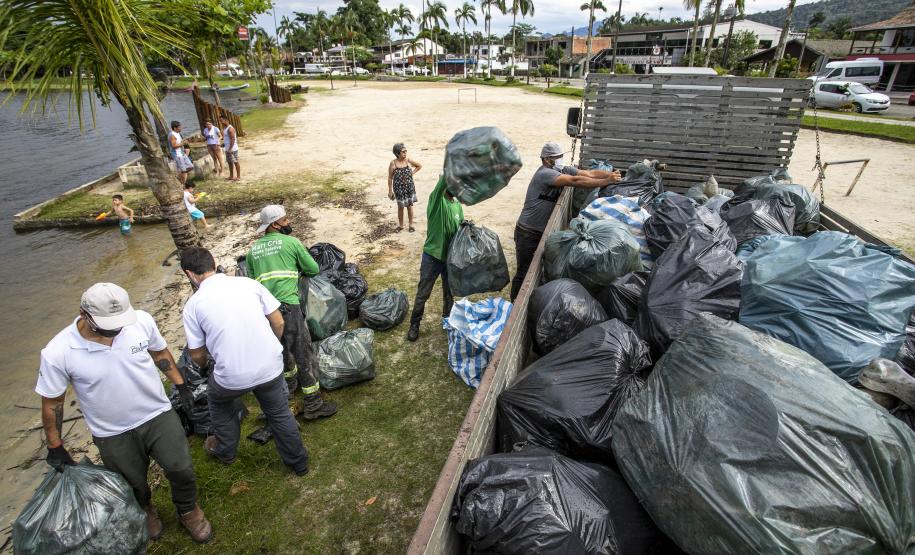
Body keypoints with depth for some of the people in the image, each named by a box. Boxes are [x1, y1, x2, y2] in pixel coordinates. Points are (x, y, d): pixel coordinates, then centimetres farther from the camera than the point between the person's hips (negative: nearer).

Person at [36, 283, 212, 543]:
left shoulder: (141, 320, -20)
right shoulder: (57, 353, -23)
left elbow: (159, 352, 1)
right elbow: (52, 402, -7)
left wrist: (180, 384, 6)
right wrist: (55, 447, 3)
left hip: (159, 416, 1)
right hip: (113, 435, 0)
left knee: (181, 470, 6)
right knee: (133, 484, 22)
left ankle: (188, 509, 39)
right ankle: (145, 510, 56)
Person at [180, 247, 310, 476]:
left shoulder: (193, 304, -2)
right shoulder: (249, 283, 1)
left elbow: (197, 355, 6)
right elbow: (278, 322, 2)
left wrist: (204, 366, 30)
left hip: (232, 376, -1)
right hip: (271, 366, 2)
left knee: (218, 401, 32)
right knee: (280, 413, 23)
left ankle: (225, 451, 51)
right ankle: (298, 462, 38)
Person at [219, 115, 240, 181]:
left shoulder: (230, 128, -17)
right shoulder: (225, 128, 13)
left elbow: (233, 139, -21)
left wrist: (230, 149, -21)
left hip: (233, 149, -10)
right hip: (227, 149, 10)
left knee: (235, 162, -1)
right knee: (229, 162, 14)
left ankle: (238, 176, 5)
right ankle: (231, 176, 23)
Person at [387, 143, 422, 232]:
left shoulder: (408, 161, -6)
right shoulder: (393, 163, -11)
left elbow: (419, 166, 10)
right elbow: (390, 177, -5)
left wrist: (412, 173, -1)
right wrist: (390, 190, -6)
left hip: (409, 187, 1)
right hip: (399, 188, -1)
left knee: (409, 205, 10)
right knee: (400, 206, 10)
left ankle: (411, 224, 24)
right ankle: (400, 225, 27)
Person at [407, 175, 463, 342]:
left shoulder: (458, 206, 6)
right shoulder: (436, 200, -13)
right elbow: (442, 182, -32)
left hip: (451, 257, 5)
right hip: (432, 256, -5)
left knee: (449, 293, 18)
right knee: (423, 293, 6)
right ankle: (414, 324, 24)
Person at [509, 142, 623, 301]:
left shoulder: (564, 170, 3)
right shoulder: (544, 173, -22)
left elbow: (589, 173, -5)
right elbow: (574, 181, -32)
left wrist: (610, 174, -23)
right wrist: (606, 181, -31)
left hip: (544, 231, 8)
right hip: (528, 233, -8)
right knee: (525, 272, -1)